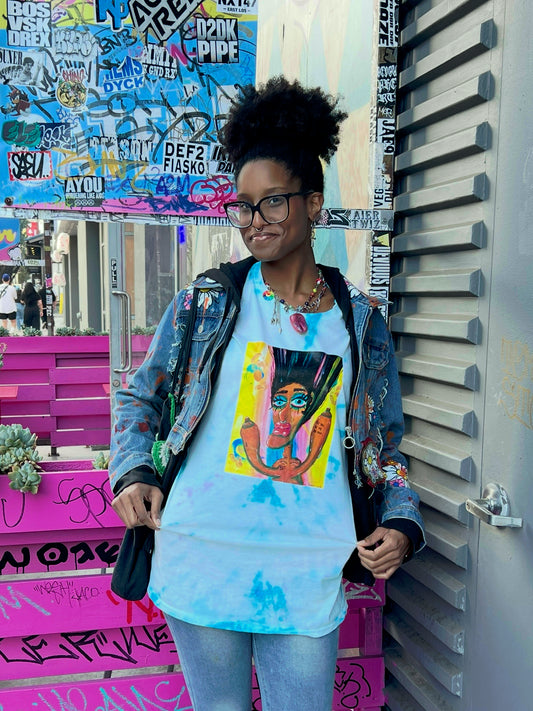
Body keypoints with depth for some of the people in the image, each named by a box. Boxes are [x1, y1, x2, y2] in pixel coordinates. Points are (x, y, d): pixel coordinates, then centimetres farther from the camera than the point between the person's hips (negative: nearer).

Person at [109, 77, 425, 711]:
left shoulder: (361, 323, 4)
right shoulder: (206, 300, 0)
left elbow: (384, 446, 11)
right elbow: (139, 396, 9)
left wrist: (401, 523, -2)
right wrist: (133, 474, -6)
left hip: (308, 577, 1)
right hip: (203, 563, 0)